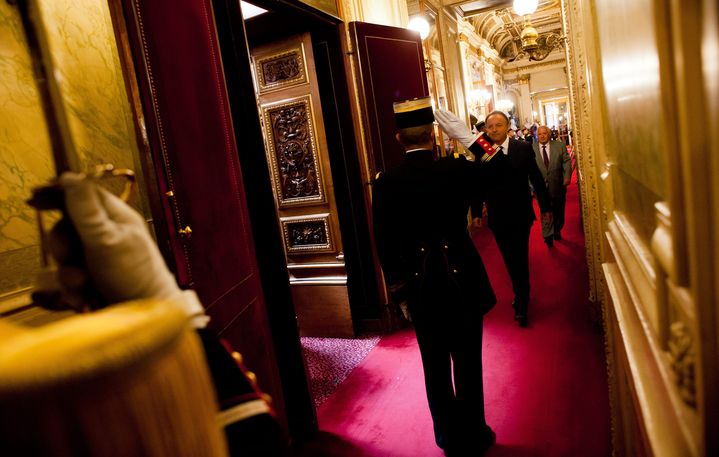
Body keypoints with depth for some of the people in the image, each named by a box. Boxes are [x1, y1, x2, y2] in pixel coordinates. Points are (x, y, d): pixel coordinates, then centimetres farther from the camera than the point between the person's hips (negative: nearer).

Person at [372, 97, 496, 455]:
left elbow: (383, 240, -3)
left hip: (418, 286, 2)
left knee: (435, 365, 16)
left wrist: (396, 281, 10)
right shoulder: (457, 169, -13)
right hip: (461, 280, -1)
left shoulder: (385, 183, -9)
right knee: (468, 362, 14)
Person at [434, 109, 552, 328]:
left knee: (520, 260, 1)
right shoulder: (482, 152, -5)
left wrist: (545, 206, 5)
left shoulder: (523, 148, -3)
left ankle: (521, 306, 11)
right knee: (510, 260, 15)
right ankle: (520, 295, 35)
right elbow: (478, 183, -8)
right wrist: (476, 211, -13)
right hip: (497, 217, 1)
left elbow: (537, 178, 1)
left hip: (520, 214, -1)